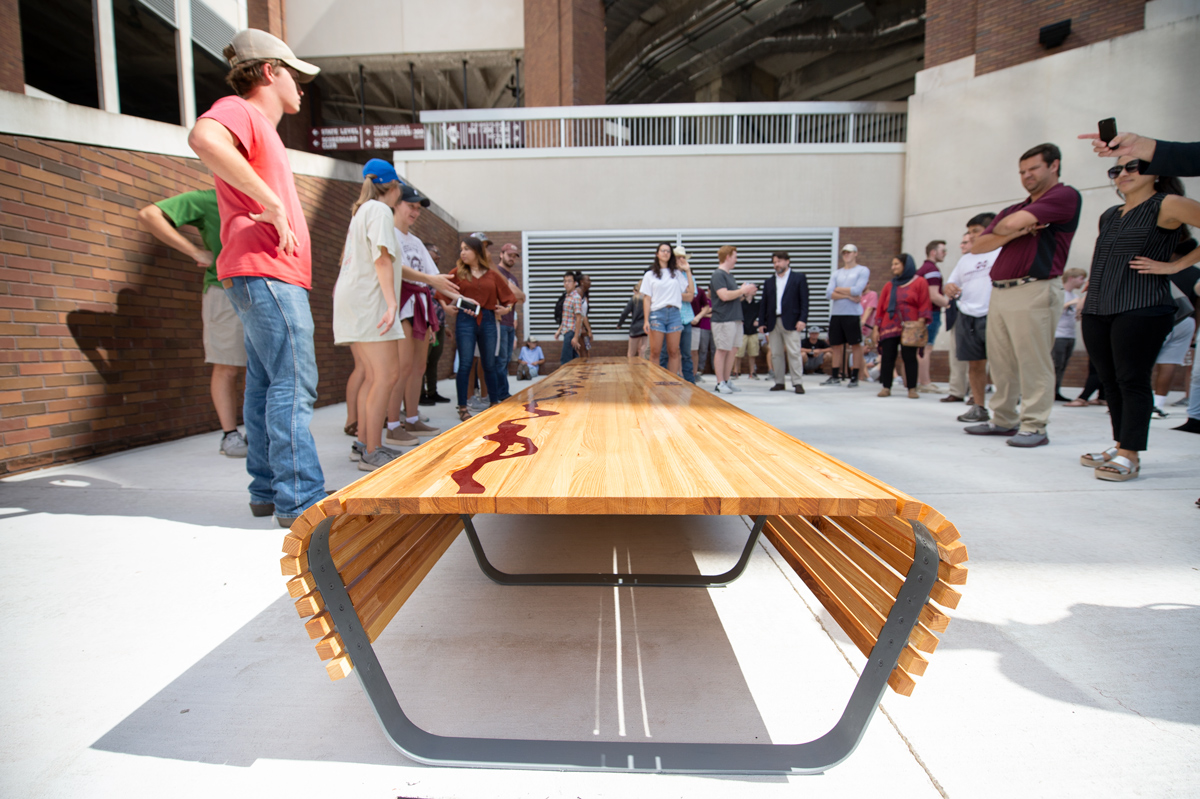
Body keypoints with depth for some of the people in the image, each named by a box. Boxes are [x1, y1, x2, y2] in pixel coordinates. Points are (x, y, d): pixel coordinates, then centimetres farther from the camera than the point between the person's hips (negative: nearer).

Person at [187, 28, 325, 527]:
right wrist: (273, 203, -24)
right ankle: (299, 501, -11)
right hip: (266, 274, -10)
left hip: (270, 275, 10)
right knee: (293, 384, -13)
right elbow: (202, 138, -28)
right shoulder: (239, 111, -4)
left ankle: (267, 491, 15)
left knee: (266, 385, 8)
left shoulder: (260, 128, 27)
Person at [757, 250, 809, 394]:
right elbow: (764, 304, 15)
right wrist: (761, 322, 5)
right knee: (776, 354, 4)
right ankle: (779, 382, 11)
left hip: (791, 322, -4)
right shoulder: (769, 282, 18)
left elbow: (804, 301, 0)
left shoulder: (799, 278, 7)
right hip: (773, 322, 4)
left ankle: (797, 383, -5)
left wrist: (802, 319, -12)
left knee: (794, 353, -8)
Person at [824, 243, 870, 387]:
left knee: (855, 345, -1)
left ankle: (855, 377, 3)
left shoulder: (863, 270, 5)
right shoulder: (837, 272, 16)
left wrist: (838, 289, 0)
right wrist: (848, 295, -9)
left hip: (853, 313, -4)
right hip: (836, 313, 5)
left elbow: (857, 290, -11)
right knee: (837, 345, 7)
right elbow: (829, 294, 3)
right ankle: (835, 377, 12)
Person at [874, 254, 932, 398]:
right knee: (887, 357, -1)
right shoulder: (889, 285, 15)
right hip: (889, 327, 3)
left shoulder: (919, 282, 7)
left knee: (909, 357, -3)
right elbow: (881, 308, 13)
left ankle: (912, 389, 2)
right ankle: (886, 387, 4)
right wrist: (876, 328, 8)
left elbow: (924, 305, 1)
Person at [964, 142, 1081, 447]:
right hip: (999, 292, 8)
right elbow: (978, 246, 12)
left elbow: (1012, 222, -14)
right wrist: (1014, 233, -3)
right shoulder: (1013, 210, 22)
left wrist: (1002, 227, 9)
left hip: (1035, 291, -7)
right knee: (1001, 363, 8)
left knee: (1033, 363, -7)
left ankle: (1034, 427, -2)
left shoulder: (1065, 196, -1)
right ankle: (1003, 420, 16)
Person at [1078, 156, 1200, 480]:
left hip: (1141, 310, -7)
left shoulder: (1167, 205, -1)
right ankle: (1119, 445, 19)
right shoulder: (1109, 216, 19)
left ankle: (1130, 455, -1)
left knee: (1132, 380, -6)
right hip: (1097, 310, 7)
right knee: (1110, 381, 9)